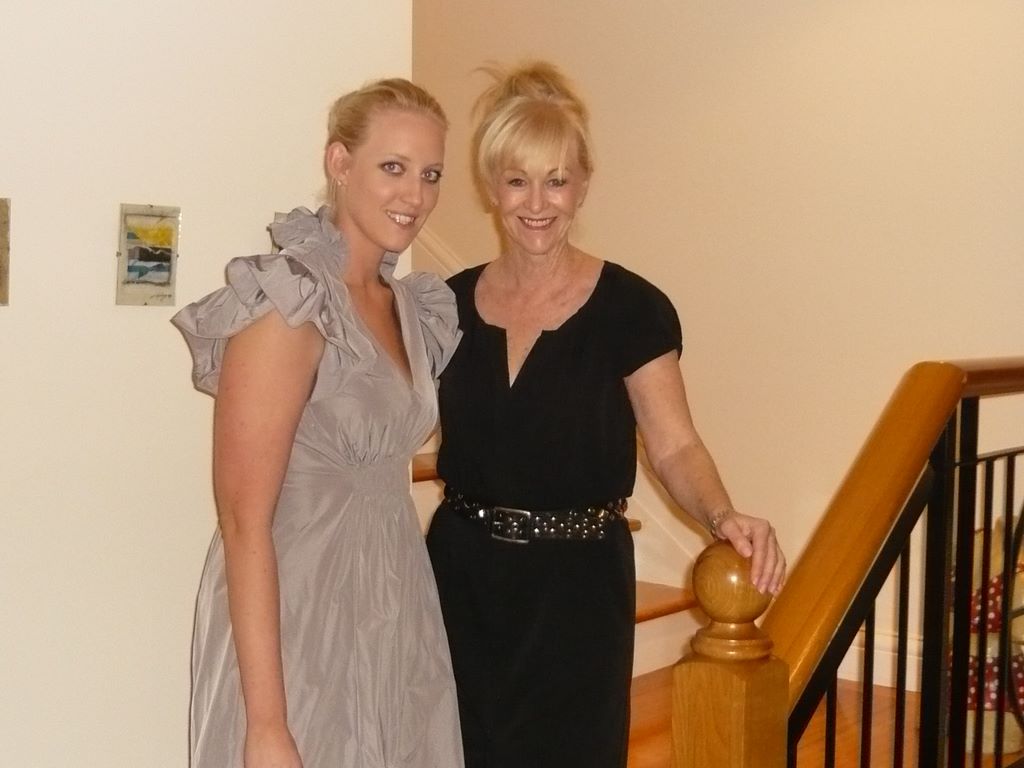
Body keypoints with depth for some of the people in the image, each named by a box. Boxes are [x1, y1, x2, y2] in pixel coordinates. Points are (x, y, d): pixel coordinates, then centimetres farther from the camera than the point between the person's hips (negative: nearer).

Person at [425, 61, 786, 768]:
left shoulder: (631, 308, -10)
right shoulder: (451, 304, 1)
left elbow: (674, 445, -11)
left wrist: (723, 517, -27)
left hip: (575, 587, -3)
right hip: (462, 578, 3)